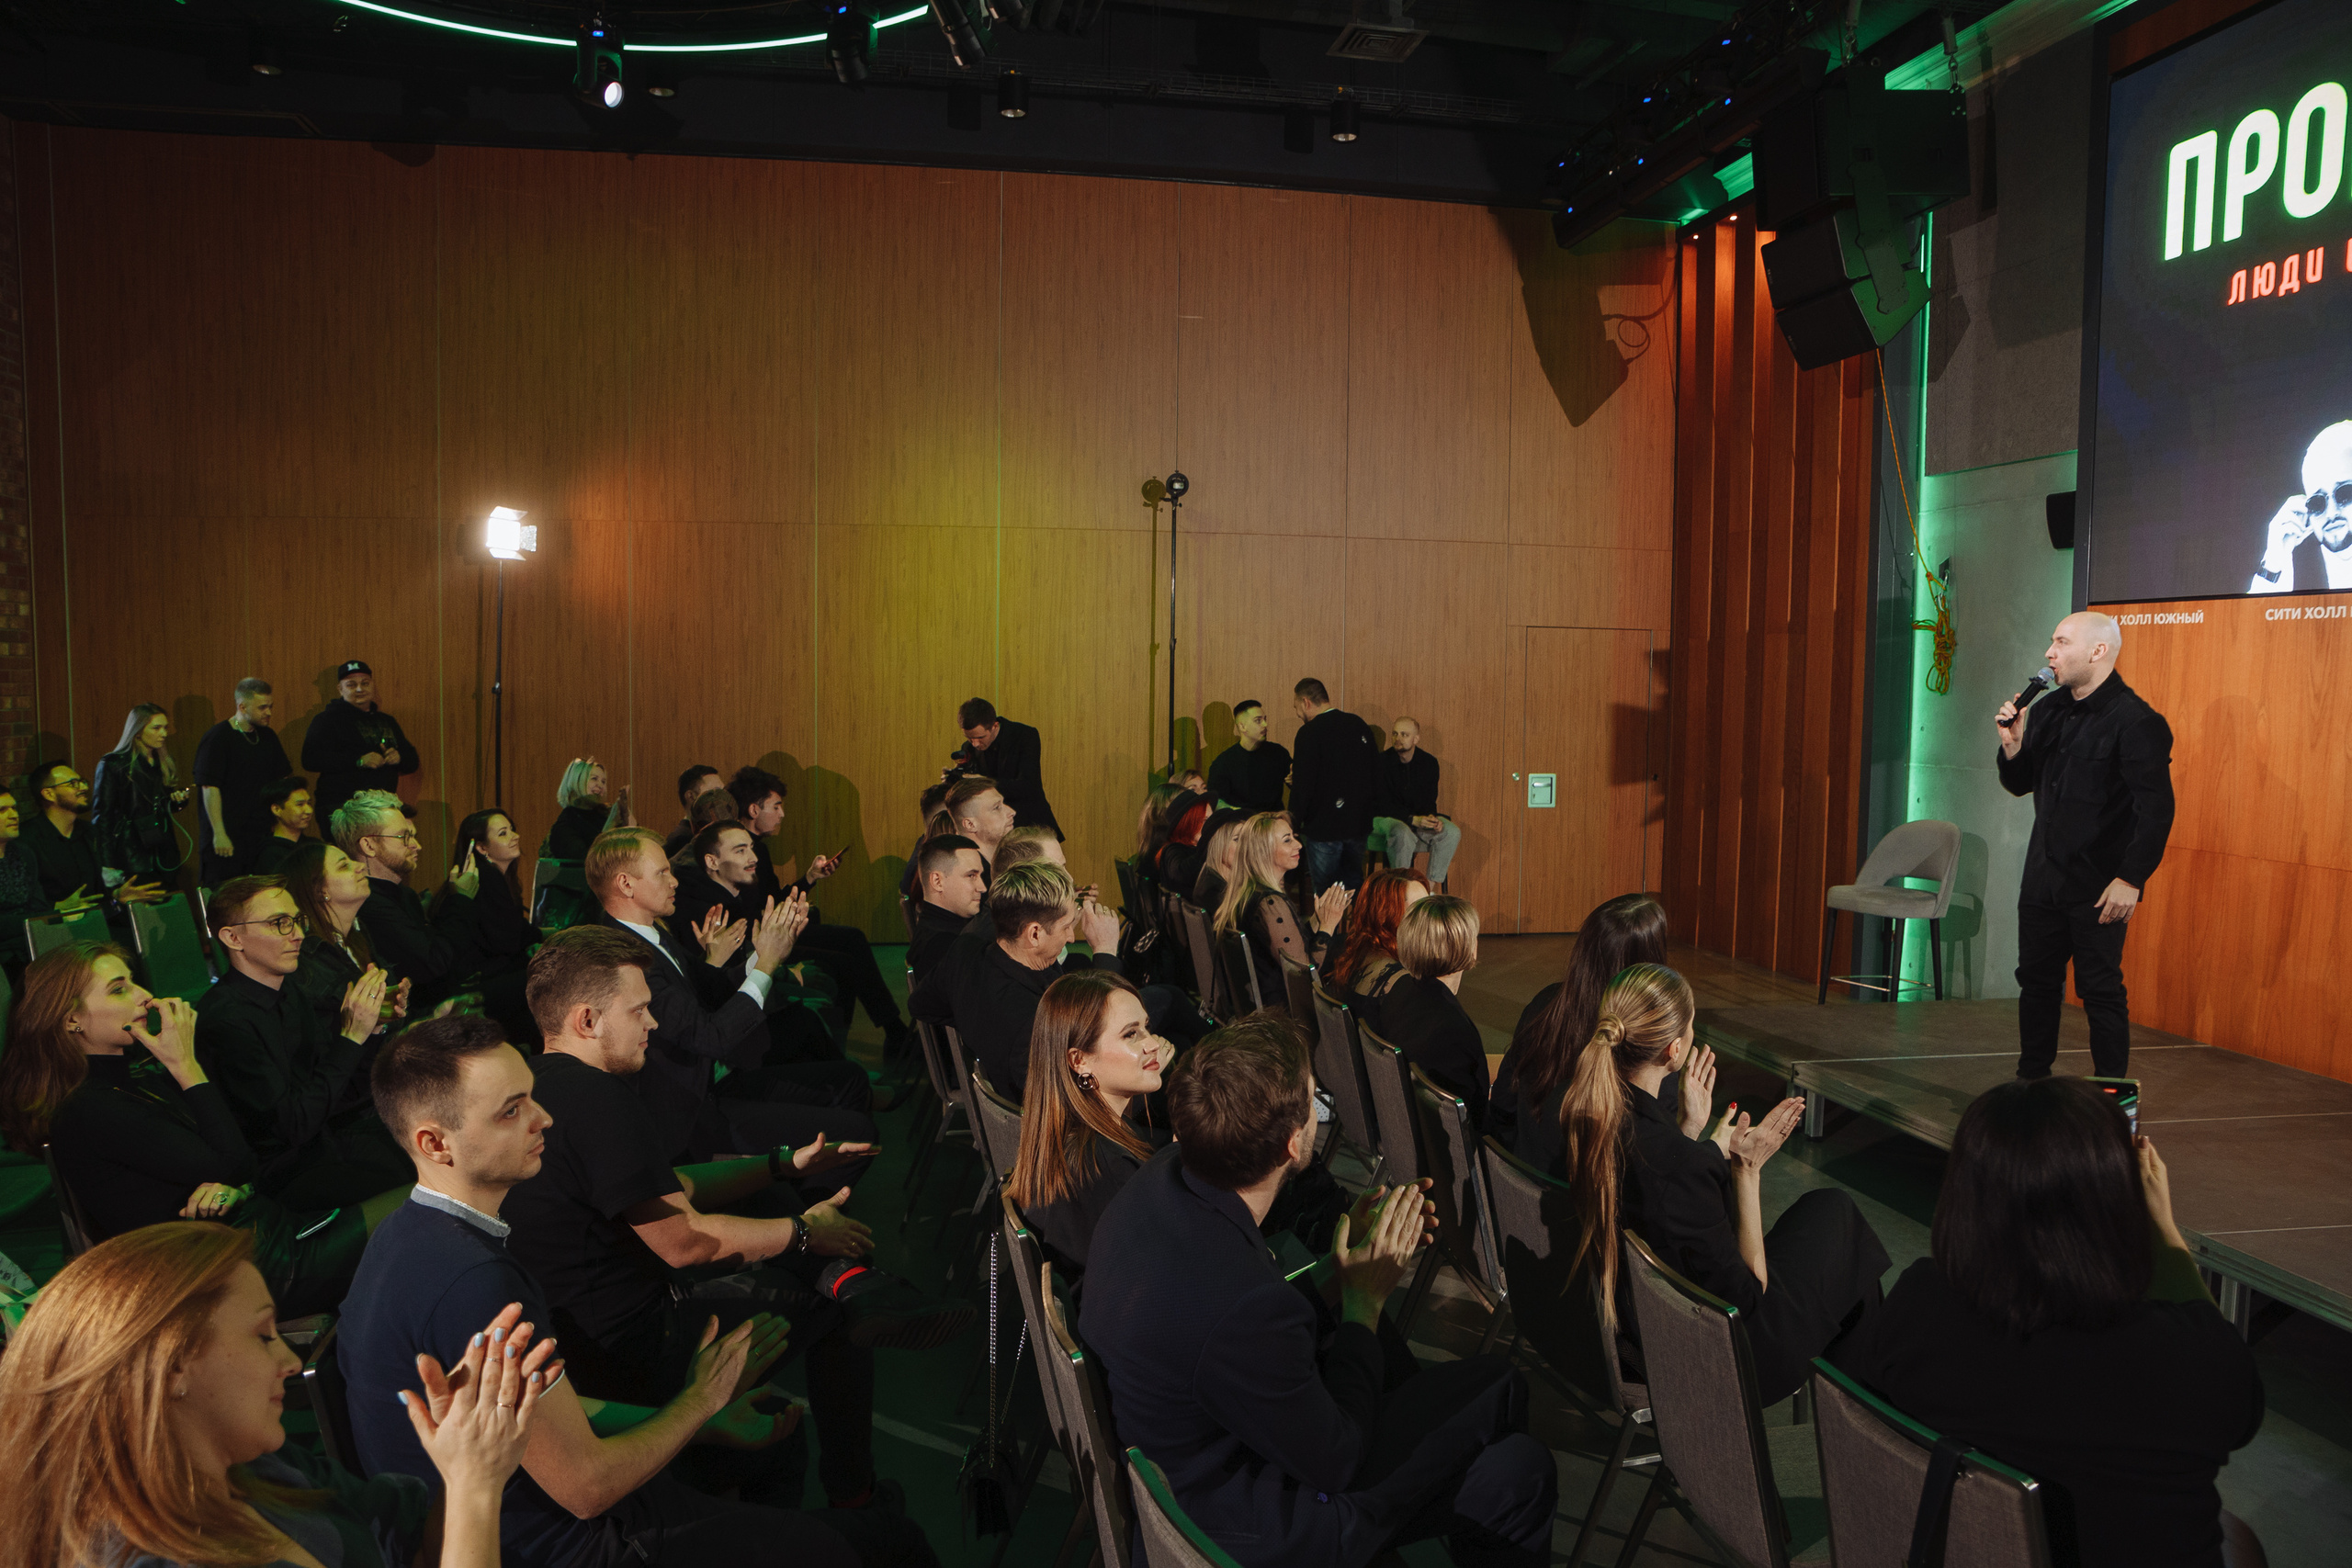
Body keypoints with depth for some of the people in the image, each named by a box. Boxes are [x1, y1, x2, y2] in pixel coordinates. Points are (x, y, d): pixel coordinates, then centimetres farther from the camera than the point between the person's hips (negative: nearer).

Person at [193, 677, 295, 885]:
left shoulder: (268, 736, 13)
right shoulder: (216, 738, -8)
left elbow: (282, 780, 21)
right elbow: (210, 788, -13)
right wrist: (219, 834, -17)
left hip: (262, 835, 6)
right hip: (228, 837, -6)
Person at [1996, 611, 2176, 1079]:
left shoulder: (2136, 721, -14)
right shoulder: (2049, 710, 9)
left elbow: (2157, 809, -17)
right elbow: (2020, 784, 16)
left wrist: (2131, 880, -19)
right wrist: (2013, 744, -4)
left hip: (2100, 885, -7)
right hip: (2043, 877, 7)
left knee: (2101, 990, 0)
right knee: (2036, 980, 14)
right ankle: (2031, 1081, 27)